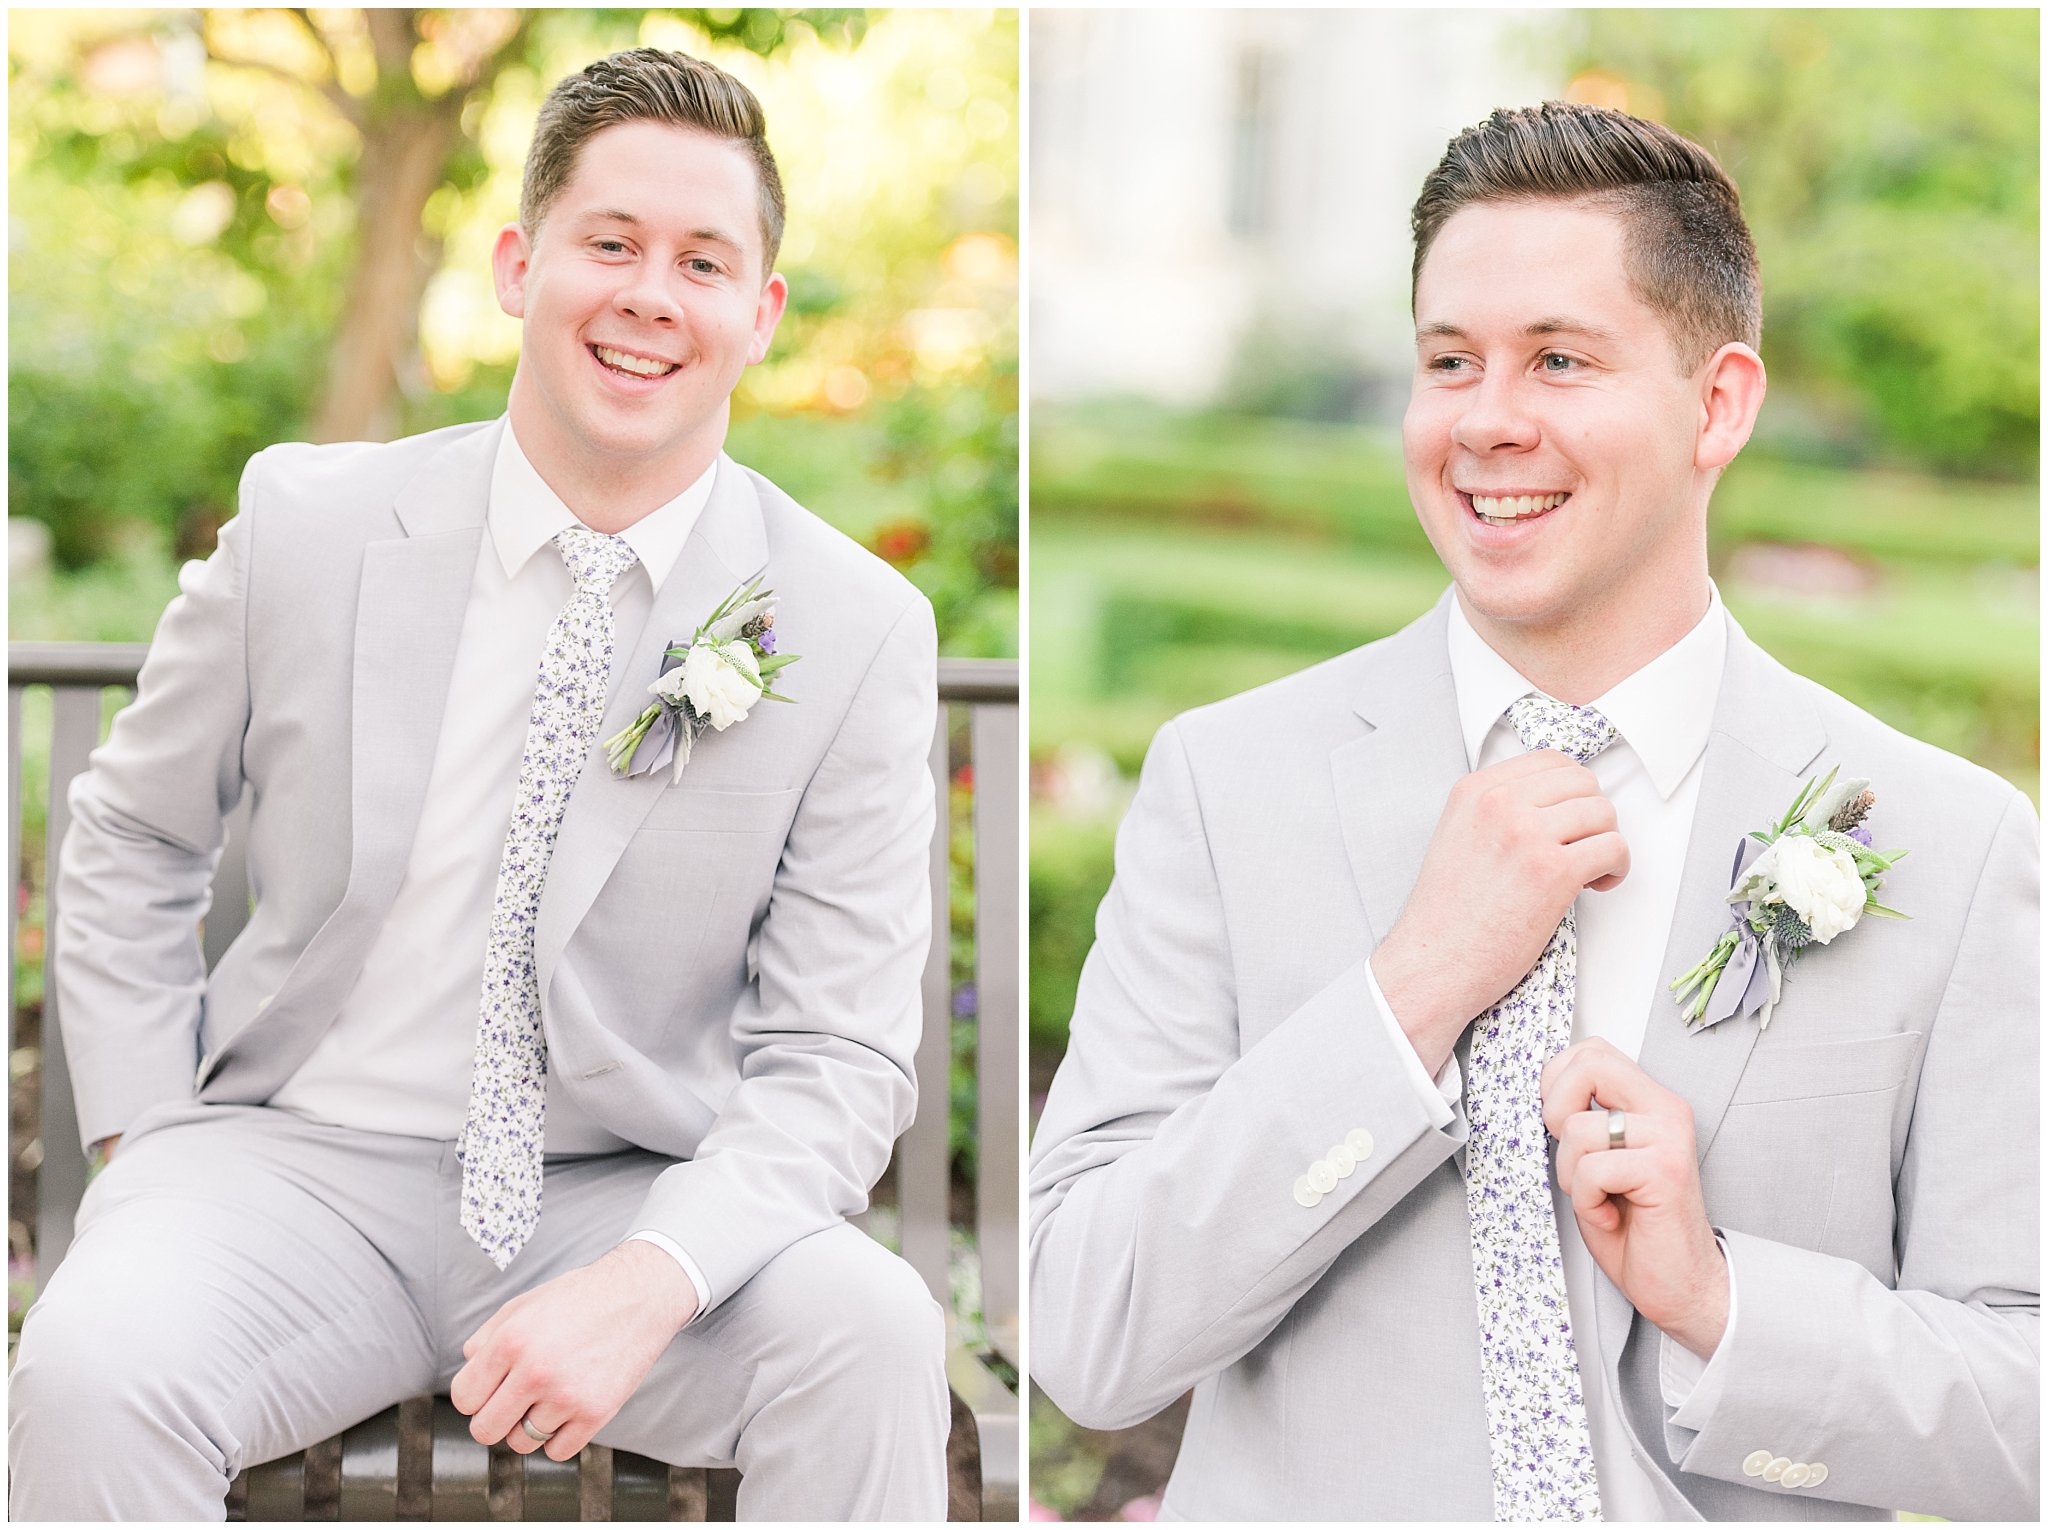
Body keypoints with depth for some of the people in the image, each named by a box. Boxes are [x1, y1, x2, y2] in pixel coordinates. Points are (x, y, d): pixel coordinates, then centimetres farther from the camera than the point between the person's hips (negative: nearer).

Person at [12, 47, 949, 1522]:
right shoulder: (306, 524, -3)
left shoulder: (856, 630, -6)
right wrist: (152, 1150, 0)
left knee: (872, 1332, -28)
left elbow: (835, 1058, -7)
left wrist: (646, 1282, -24)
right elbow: (131, 845, 12)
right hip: (300, 1165, 0)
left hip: (626, 1197, 0)